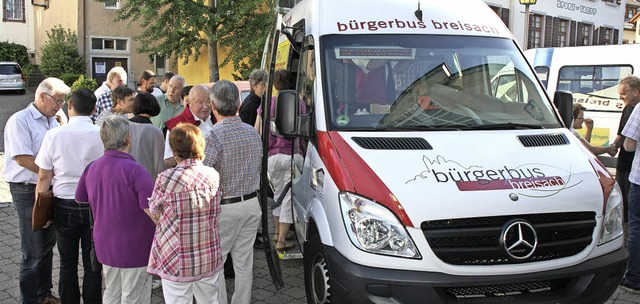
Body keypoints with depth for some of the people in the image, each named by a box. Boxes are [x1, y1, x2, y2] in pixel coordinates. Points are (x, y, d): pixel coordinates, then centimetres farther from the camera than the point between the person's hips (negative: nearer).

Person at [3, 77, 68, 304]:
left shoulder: (52, 122, 10)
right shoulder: (20, 120, -13)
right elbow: (22, 158, -20)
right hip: (28, 191, -7)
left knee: (47, 245, 18)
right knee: (33, 252, 0)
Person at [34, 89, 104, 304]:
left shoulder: (54, 135, -8)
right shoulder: (102, 135, -9)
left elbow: (44, 177, -4)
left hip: (64, 205, 0)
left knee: (67, 262, 14)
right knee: (92, 263, 10)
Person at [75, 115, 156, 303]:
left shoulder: (91, 168, 0)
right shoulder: (134, 170, -22)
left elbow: (80, 199, 15)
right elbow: (152, 211, -24)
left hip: (105, 246, 6)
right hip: (134, 249, -6)